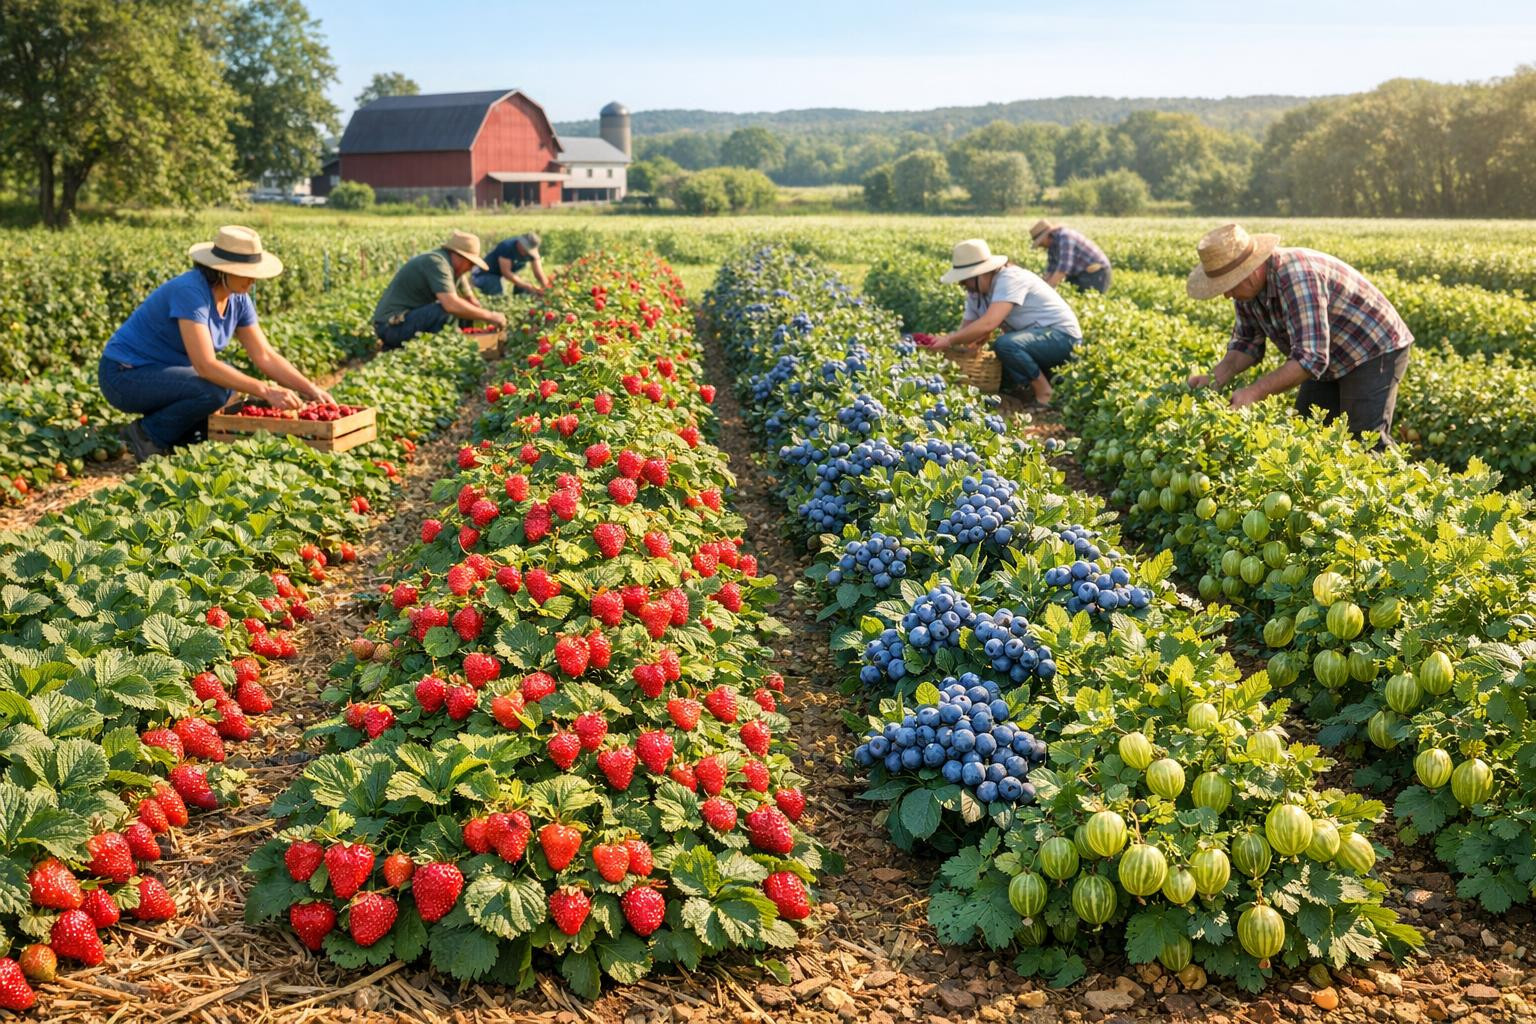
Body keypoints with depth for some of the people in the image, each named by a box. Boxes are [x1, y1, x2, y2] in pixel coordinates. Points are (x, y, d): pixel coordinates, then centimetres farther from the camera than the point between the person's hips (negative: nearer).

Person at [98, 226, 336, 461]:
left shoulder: (238, 299, -2)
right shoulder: (191, 292, -27)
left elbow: (265, 356, 0)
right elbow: (206, 365, -33)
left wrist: (311, 390, -9)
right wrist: (265, 391, -34)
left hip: (161, 371, 9)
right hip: (124, 375, -9)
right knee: (213, 391, -29)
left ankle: (176, 434, 9)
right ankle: (147, 434, -7)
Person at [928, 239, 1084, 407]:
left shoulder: (1009, 280, -25)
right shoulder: (975, 291, 3)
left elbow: (988, 324, -36)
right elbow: (968, 327, 1)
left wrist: (950, 340, -30)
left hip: (1062, 336, -9)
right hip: (1035, 338, 9)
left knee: (1004, 345, -33)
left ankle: (1045, 394, -15)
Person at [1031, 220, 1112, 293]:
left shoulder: (1065, 238, -23)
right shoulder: (1052, 244, 5)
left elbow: (1063, 268, -30)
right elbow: (1051, 270, 6)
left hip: (1095, 273, -9)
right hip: (1080, 273, 9)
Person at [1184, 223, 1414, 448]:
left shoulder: (1296, 277, -35)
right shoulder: (1248, 286, -8)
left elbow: (1310, 358, -39)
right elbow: (1247, 343, 4)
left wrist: (1255, 392, -41)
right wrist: (1216, 377, -14)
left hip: (1376, 352, -9)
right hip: (1330, 359, 9)